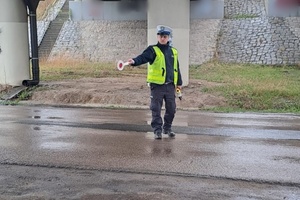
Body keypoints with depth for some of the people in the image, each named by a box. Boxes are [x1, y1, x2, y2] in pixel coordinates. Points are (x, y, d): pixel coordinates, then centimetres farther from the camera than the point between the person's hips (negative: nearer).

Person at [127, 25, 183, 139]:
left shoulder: (173, 51, 12)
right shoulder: (153, 50, -3)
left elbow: (177, 68, 19)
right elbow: (143, 57, -22)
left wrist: (179, 83, 20)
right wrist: (134, 61, -42)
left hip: (170, 85, 4)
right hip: (157, 85, -4)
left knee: (171, 108, 10)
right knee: (156, 109, -1)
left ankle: (167, 128, 28)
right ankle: (157, 130, 10)